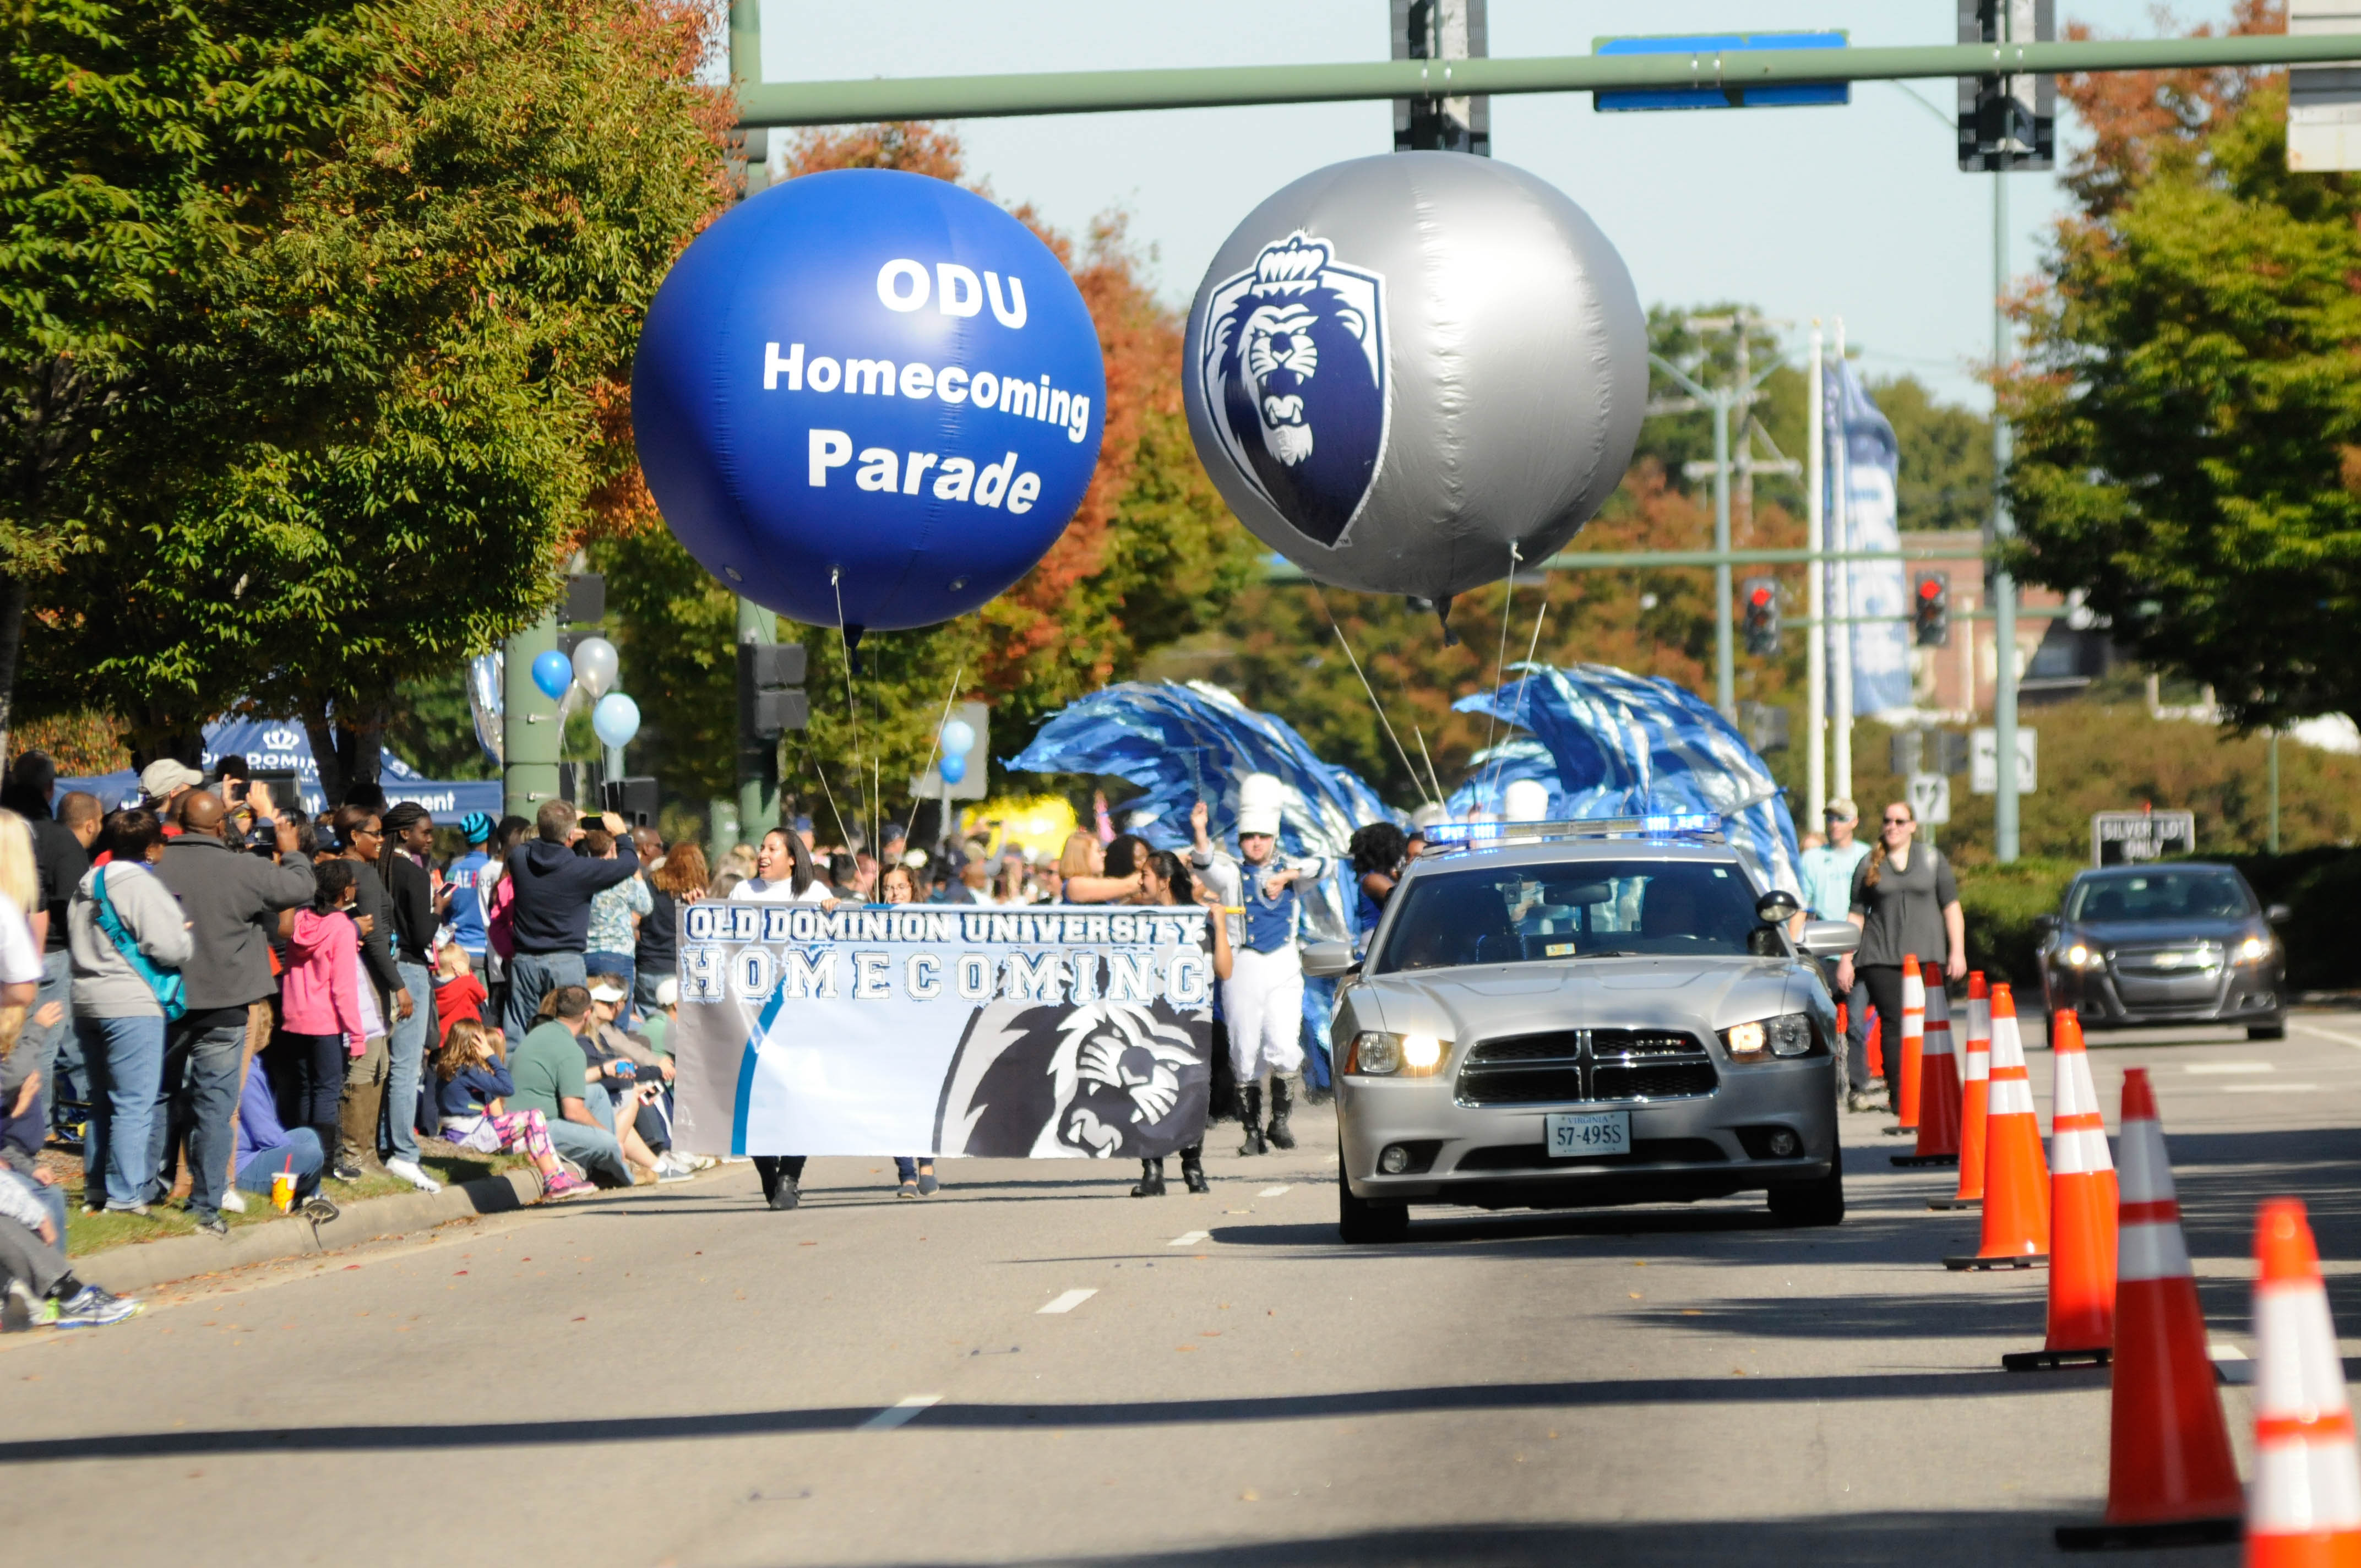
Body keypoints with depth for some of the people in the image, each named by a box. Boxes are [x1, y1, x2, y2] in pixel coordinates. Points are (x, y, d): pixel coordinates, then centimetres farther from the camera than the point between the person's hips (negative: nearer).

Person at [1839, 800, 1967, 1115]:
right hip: (1881, 956, 0)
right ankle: (1898, 1094, -11)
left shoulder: (1932, 859, 12)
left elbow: (1951, 908, 11)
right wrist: (1846, 959, 7)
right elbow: (1856, 915, 13)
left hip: (1926, 956, 0)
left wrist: (1957, 952, 3)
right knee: (1893, 1024, -9)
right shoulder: (1869, 865, 12)